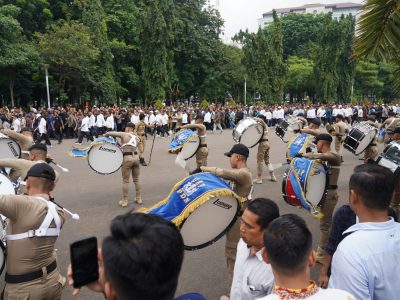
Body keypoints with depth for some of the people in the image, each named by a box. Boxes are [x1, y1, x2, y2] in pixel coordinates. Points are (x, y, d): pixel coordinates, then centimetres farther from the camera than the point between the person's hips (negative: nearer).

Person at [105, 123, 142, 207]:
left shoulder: (124, 134, -2)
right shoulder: (137, 138, 14)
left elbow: (109, 133, -5)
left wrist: (106, 135, 17)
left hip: (127, 158, -5)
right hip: (136, 157, 5)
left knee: (125, 181, 5)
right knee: (136, 179, 17)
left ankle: (124, 201, 10)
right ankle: (138, 198, 24)